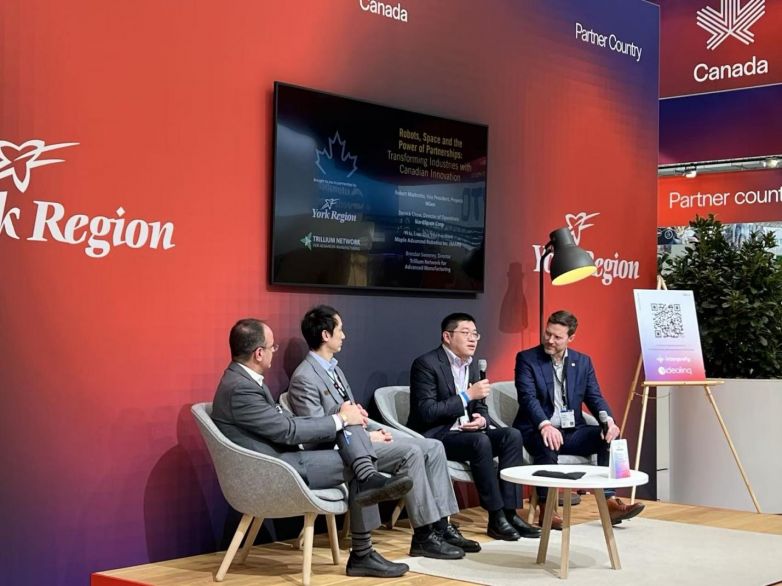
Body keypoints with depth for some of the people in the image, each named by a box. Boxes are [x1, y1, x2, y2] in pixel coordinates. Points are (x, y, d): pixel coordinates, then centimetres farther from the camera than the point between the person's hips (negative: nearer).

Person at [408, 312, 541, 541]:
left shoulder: (471, 366, 13)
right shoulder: (426, 364, -12)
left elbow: (481, 407, 17)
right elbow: (426, 412, -20)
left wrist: (482, 420, -9)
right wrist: (467, 395, -20)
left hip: (464, 431, 8)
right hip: (434, 436, -8)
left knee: (512, 435, -13)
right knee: (480, 441, -32)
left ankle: (509, 511, -15)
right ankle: (496, 517, -23)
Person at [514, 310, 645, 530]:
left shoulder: (583, 362, 12)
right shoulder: (526, 359, -2)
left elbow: (595, 397, 5)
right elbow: (528, 397, -16)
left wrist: (608, 420, -18)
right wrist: (545, 425, -34)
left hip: (572, 431, 4)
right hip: (538, 431, -4)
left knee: (609, 435, -19)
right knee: (547, 442, -37)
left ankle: (610, 501, -19)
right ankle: (546, 509, -27)